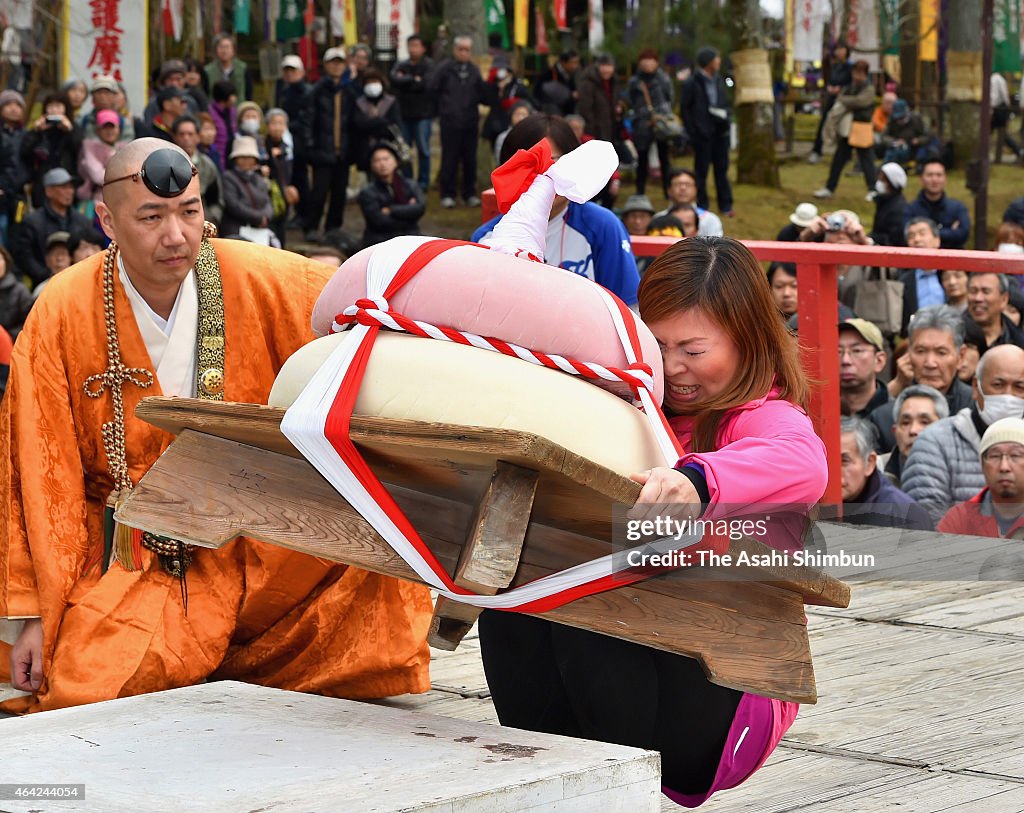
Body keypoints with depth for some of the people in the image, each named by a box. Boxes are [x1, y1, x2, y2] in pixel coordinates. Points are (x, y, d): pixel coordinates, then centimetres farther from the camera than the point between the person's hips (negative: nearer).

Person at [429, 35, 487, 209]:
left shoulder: (474, 70, 9)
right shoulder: (445, 68, -4)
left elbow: (483, 95, 9)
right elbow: (431, 87, -6)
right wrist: (444, 102, -1)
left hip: (470, 121, 4)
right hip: (450, 121, -4)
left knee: (470, 159, 7)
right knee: (449, 159, -1)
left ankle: (470, 194, 16)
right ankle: (447, 195, 6)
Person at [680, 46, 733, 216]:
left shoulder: (718, 80, 10)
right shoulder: (691, 84, -8)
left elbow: (726, 104, 18)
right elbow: (685, 109, -6)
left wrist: (726, 116, -4)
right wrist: (693, 132, -11)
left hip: (720, 132, 5)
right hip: (702, 134, -5)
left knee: (722, 170, 8)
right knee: (701, 171, 4)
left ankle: (725, 205, 14)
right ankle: (702, 206, 12)